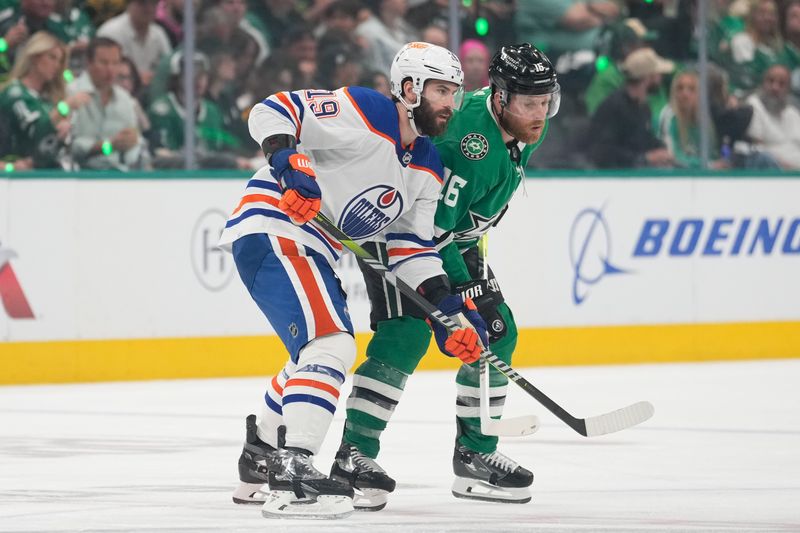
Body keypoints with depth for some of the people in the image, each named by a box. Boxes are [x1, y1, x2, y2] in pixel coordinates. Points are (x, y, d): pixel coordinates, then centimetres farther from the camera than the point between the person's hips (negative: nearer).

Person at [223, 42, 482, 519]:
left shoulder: (429, 170, 11)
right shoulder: (363, 113, -15)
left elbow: (412, 246, 12)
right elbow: (273, 111, -19)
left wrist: (447, 305, 0)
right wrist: (289, 162, -35)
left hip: (313, 253, 11)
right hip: (272, 231, -11)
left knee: (326, 349, 27)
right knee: (331, 346, -23)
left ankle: (259, 463, 42)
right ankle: (292, 472, -30)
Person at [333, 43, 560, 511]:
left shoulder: (524, 130, -5)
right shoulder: (468, 136, -34)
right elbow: (430, 223, -34)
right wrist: (461, 289, -31)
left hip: (453, 236, 9)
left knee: (497, 334, 5)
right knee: (407, 333, -24)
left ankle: (476, 456, 15)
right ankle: (355, 457, -23)